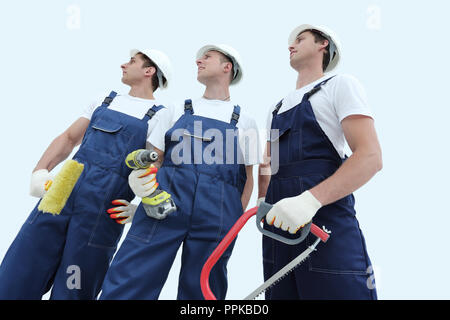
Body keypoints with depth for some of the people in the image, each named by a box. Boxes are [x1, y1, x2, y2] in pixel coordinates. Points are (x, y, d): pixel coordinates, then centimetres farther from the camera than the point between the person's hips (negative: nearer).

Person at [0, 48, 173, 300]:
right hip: (61, 194, 5)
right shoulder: (106, 101, 18)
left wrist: (139, 208, -17)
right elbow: (69, 138, 19)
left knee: (70, 292, 6)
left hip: (105, 210, -5)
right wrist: (40, 171, 6)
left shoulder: (160, 116, 2)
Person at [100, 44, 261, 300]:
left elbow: (248, 178, 13)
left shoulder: (244, 121, 16)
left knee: (198, 291, 6)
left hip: (217, 212, 0)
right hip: (164, 202, 1)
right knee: (125, 285, -6)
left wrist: (235, 221, 2)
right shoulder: (180, 111, 20)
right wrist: (136, 176, -6)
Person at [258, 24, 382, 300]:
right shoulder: (277, 108, 22)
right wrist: (262, 203, 7)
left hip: (327, 221, -6)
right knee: (279, 293, 12)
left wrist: (310, 200, -25)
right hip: (279, 223, 7)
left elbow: (371, 158, -12)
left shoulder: (339, 85, 2)